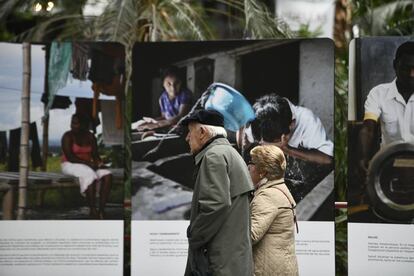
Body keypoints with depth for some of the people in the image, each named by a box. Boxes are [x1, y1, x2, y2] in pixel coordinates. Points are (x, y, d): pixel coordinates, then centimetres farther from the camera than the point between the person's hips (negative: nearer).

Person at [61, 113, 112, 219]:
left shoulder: (90, 137, 8)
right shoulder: (68, 136, -7)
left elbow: (95, 155, 8)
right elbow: (69, 157, -16)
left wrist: (99, 163, -15)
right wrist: (88, 163, -23)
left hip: (88, 165, 5)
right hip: (70, 165, -5)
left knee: (107, 175, -23)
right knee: (90, 175, -36)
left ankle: (102, 209, -31)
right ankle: (92, 210, -32)